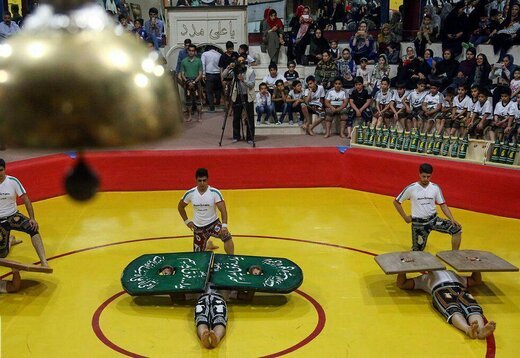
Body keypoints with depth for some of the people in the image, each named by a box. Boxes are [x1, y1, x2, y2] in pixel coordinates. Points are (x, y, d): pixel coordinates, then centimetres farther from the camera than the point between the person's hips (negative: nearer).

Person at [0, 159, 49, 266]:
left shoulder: (13, 181, -10)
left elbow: (25, 199, -9)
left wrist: (32, 218, -18)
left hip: (13, 216, -1)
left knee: (32, 228, -32)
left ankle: (44, 263, -36)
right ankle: (9, 241, 39)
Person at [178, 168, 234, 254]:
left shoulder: (215, 192, -16)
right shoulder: (190, 193, -9)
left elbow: (223, 210, -21)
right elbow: (180, 207, 9)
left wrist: (224, 225, -35)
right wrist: (186, 221, 5)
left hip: (213, 223, -2)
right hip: (198, 227, 2)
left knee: (227, 237, -30)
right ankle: (207, 245, 42)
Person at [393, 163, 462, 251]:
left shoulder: (435, 188, -3)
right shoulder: (411, 188, -11)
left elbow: (443, 205, 1)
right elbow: (396, 202, -2)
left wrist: (452, 219, -11)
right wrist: (405, 217, -4)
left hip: (433, 219, 3)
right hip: (419, 222, -3)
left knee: (457, 229, -16)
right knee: (417, 250, 2)